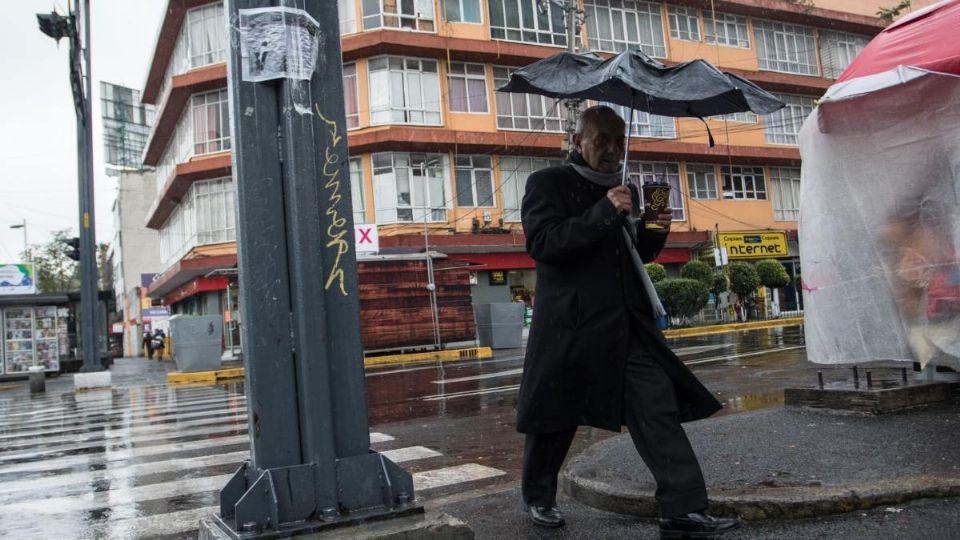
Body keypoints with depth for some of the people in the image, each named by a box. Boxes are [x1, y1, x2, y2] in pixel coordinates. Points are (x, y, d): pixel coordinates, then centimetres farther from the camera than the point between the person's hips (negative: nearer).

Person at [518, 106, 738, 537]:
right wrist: (603, 213, -23)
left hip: (627, 324, 5)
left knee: (659, 408, -4)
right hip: (572, 324, -5)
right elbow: (542, 243, -17)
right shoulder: (548, 183, -2)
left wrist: (654, 233, 2)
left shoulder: (623, 189, 17)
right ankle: (537, 496, 29)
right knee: (556, 417, 8)